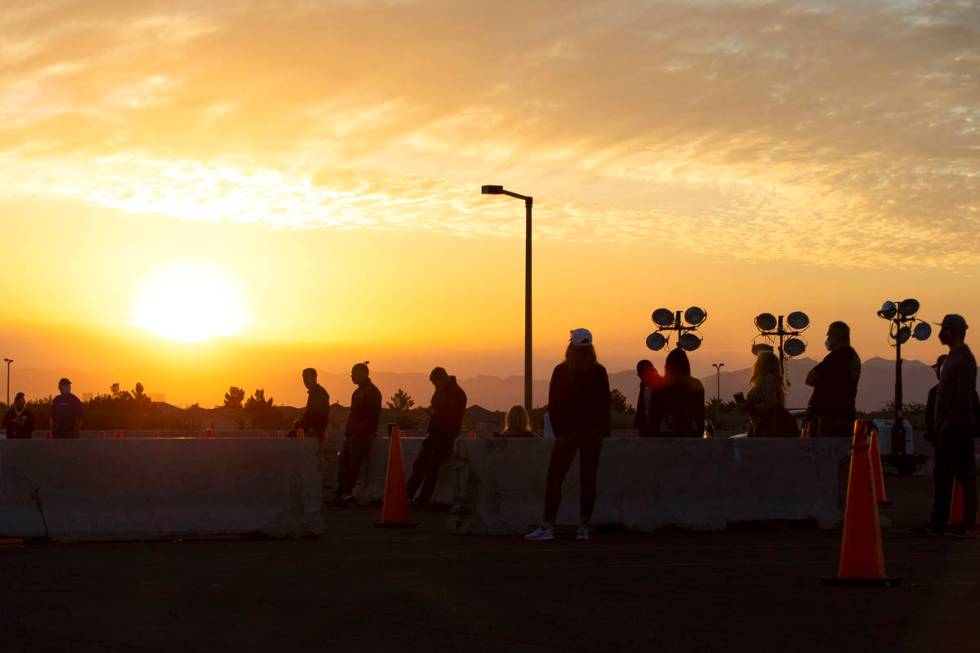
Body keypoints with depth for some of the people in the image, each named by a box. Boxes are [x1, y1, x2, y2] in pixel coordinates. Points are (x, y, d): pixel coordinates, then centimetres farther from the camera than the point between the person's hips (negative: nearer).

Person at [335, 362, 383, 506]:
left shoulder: (372, 392, -9)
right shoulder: (358, 392, 20)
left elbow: (372, 415, -17)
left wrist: (358, 429, -18)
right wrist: (348, 429, 13)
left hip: (363, 435, -9)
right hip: (352, 435, 9)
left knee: (353, 464, -9)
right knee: (343, 462, 4)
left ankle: (346, 494, -8)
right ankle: (342, 493, 5)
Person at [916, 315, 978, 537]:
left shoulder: (964, 360, -12)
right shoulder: (953, 357, 18)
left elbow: (963, 396, -19)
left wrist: (949, 424, -20)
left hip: (957, 427, -10)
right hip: (946, 428, 10)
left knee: (964, 476, -5)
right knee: (942, 476, 9)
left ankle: (969, 525, -3)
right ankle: (937, 523, 11)